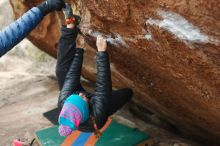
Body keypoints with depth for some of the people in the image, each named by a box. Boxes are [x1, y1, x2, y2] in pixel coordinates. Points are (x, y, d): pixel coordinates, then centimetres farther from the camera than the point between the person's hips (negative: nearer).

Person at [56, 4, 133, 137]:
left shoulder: (63, 104, -40)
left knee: (63, 71, -13)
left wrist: (78, 51, -17)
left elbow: (71, 76, -28)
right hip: (93, 108, -1)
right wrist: (102, 52, -41)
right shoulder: (97, 115, -48)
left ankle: (70, 26, -5)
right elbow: (103, 84, -42)